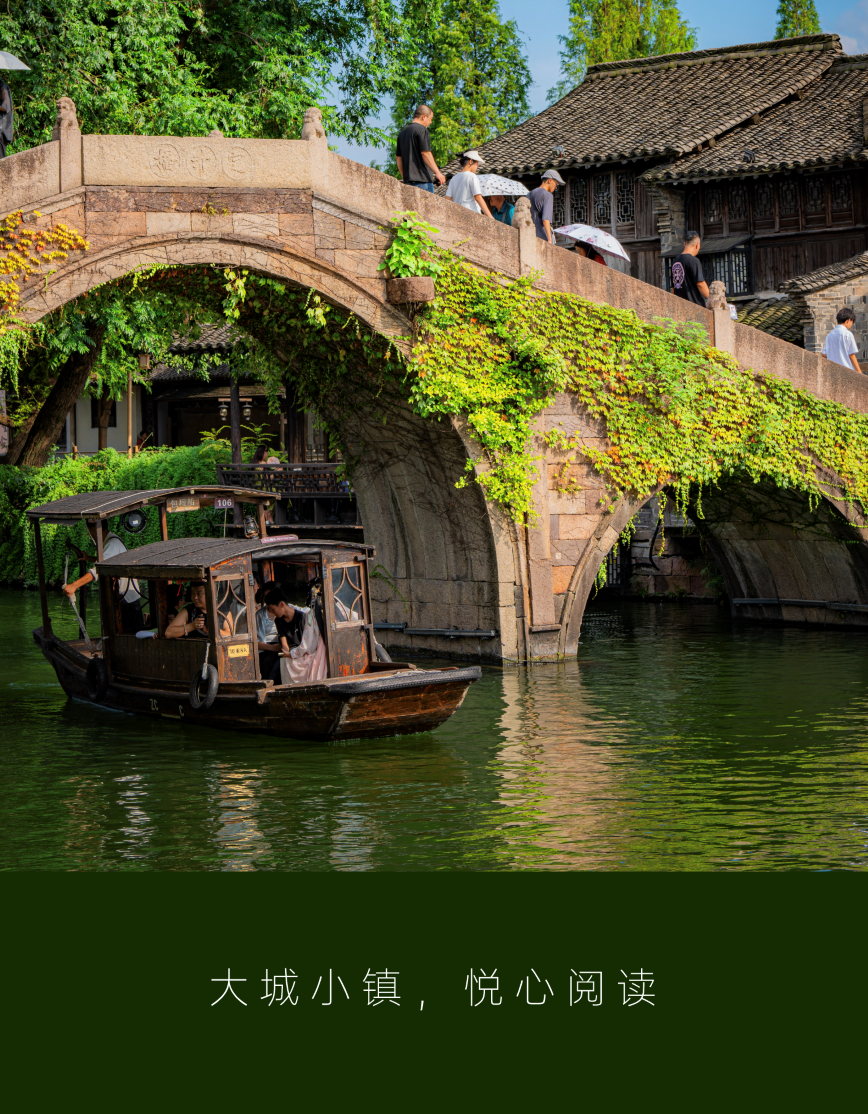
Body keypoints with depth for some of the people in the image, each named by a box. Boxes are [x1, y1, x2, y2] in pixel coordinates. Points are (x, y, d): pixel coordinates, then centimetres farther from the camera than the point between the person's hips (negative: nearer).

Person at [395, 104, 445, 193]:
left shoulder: (403, 131, 19)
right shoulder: (422, 130, -7)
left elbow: (398, 157, 21)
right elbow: (425, 153, -16)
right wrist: (437, 172, -15)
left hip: (408, 179, 8)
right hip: (422, 179, -8)